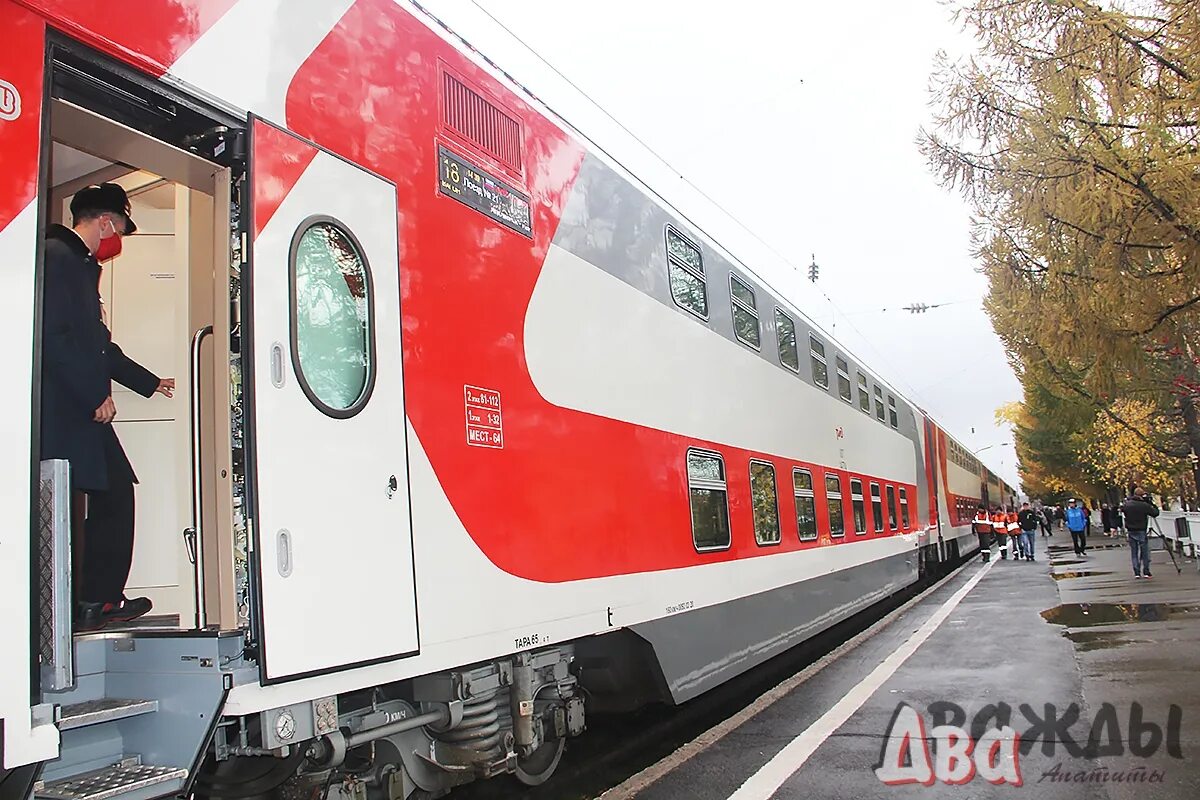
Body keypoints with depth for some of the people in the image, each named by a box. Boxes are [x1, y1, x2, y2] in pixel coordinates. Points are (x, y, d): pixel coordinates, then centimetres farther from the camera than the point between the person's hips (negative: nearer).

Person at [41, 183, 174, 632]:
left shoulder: (83, 265, 23)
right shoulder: (55, 255, -8)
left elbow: (97, 344, 29)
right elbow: (53, 337, -19)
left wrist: (151, 383, 35)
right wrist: (96, 396, -16)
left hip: (84, 412, 10)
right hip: (61, 412, -10)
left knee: (114, 495, 8)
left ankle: (99, 602, 14)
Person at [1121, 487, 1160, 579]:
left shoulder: (1127, 504, -3)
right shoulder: (1145, 505, -13)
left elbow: (1122, 509, 16)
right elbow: (1156, 513, -5)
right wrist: (1151, 503, 2)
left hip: (1131, 532, 3)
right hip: (1142, 532, -3)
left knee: (1134, 553, 8)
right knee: (1145, 552, 6)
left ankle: (1137, 573, 6)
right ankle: (1146, 572, 6)